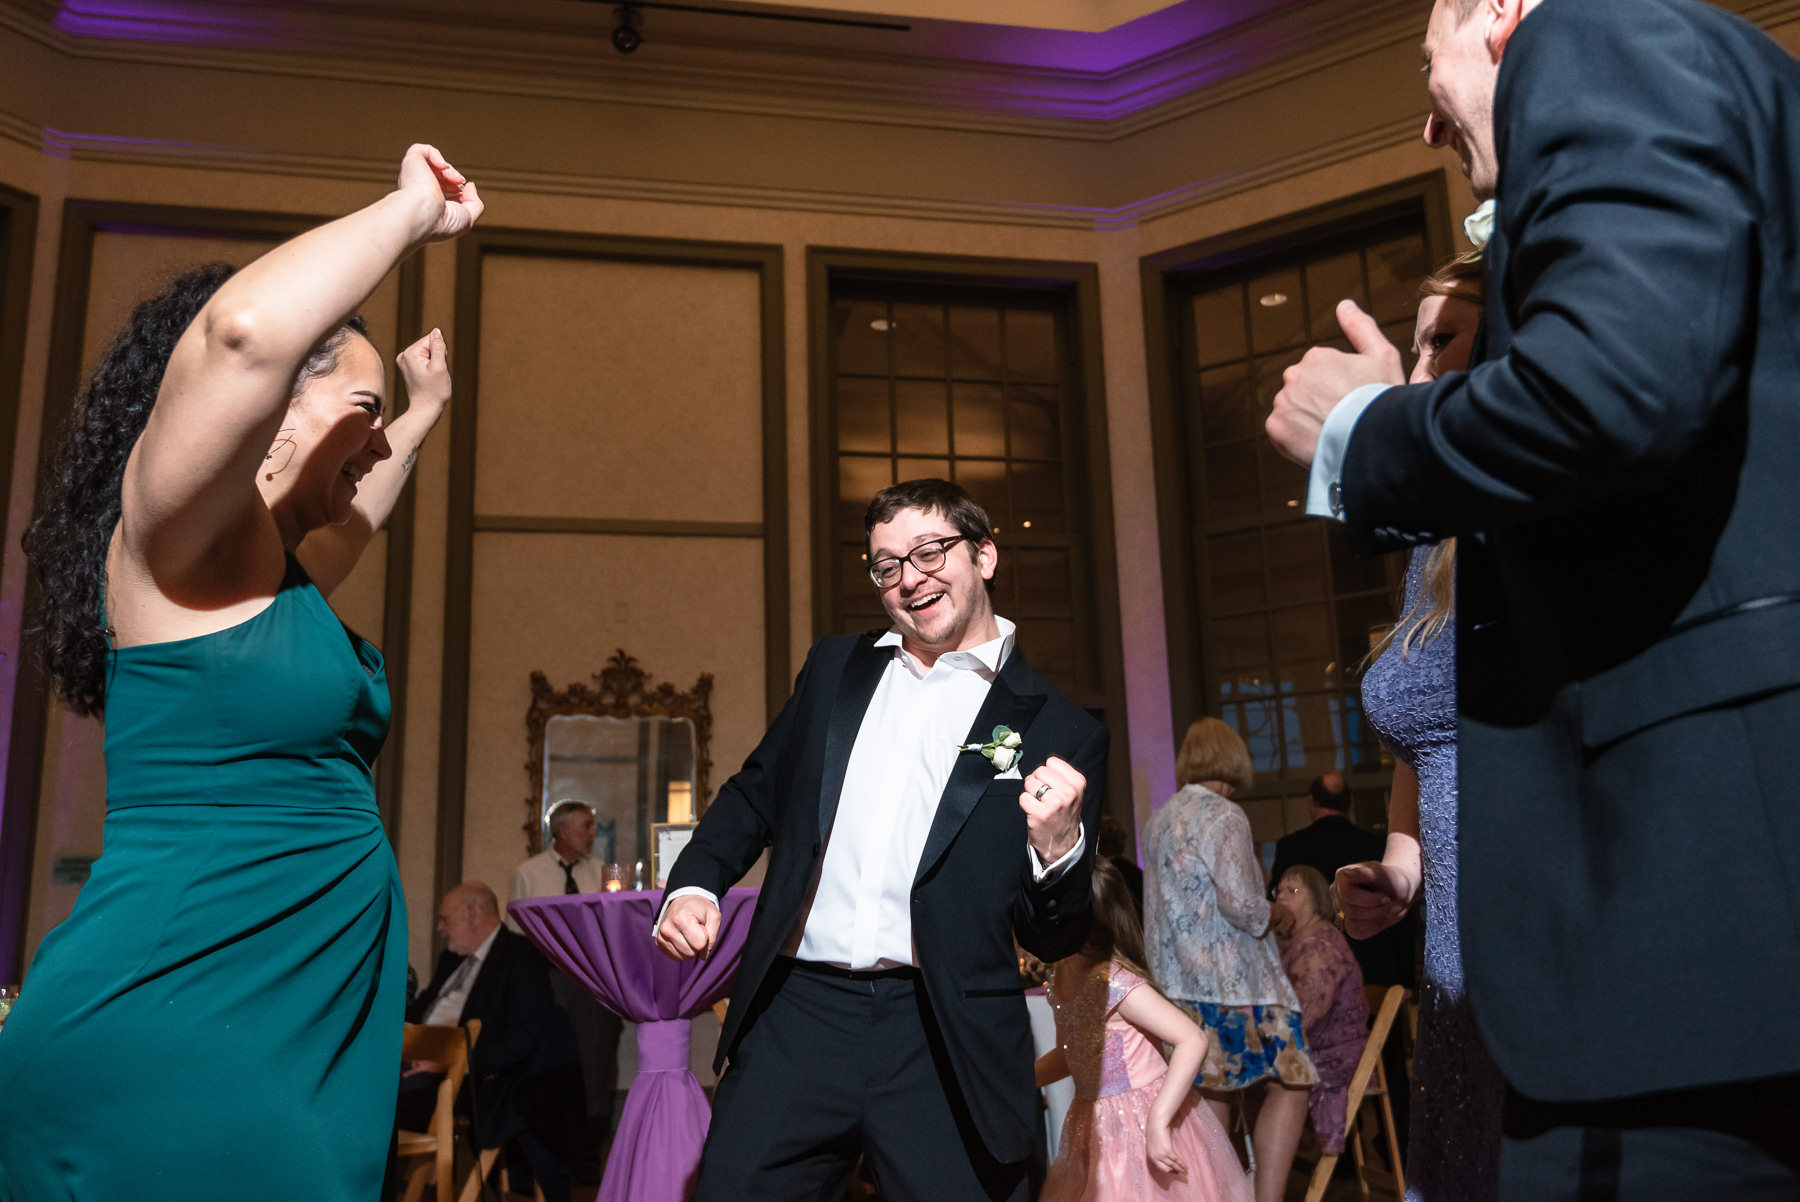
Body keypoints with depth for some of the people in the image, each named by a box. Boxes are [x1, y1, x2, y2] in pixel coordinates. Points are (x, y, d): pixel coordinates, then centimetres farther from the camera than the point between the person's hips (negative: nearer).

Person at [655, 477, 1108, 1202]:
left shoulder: (1061, 734, 1)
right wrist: (693, 882, 5)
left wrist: (1060, 849, -17)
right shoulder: (836, 667, 13)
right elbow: (756, 794, 22)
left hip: (948, 1048, -2)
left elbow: (1052, 940, 3)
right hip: (796, 1015, 3)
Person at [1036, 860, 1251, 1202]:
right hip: (1094, 1129, 7)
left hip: (1139, 1125, -7)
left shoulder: (1114, 982, -25)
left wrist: (1157, 1123, -34)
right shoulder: (1059, 977, -1)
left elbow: (1193, 1040, -31)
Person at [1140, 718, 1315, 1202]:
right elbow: (1239, 902, -19)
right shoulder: (1223, 816, -11)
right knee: (1289, 1085, -2)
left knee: (1212, 1093, 14)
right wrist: (1265, 917, -1)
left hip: (1177, 981, 8)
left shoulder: (1157, 822, 12)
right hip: (1232, 980, -8)